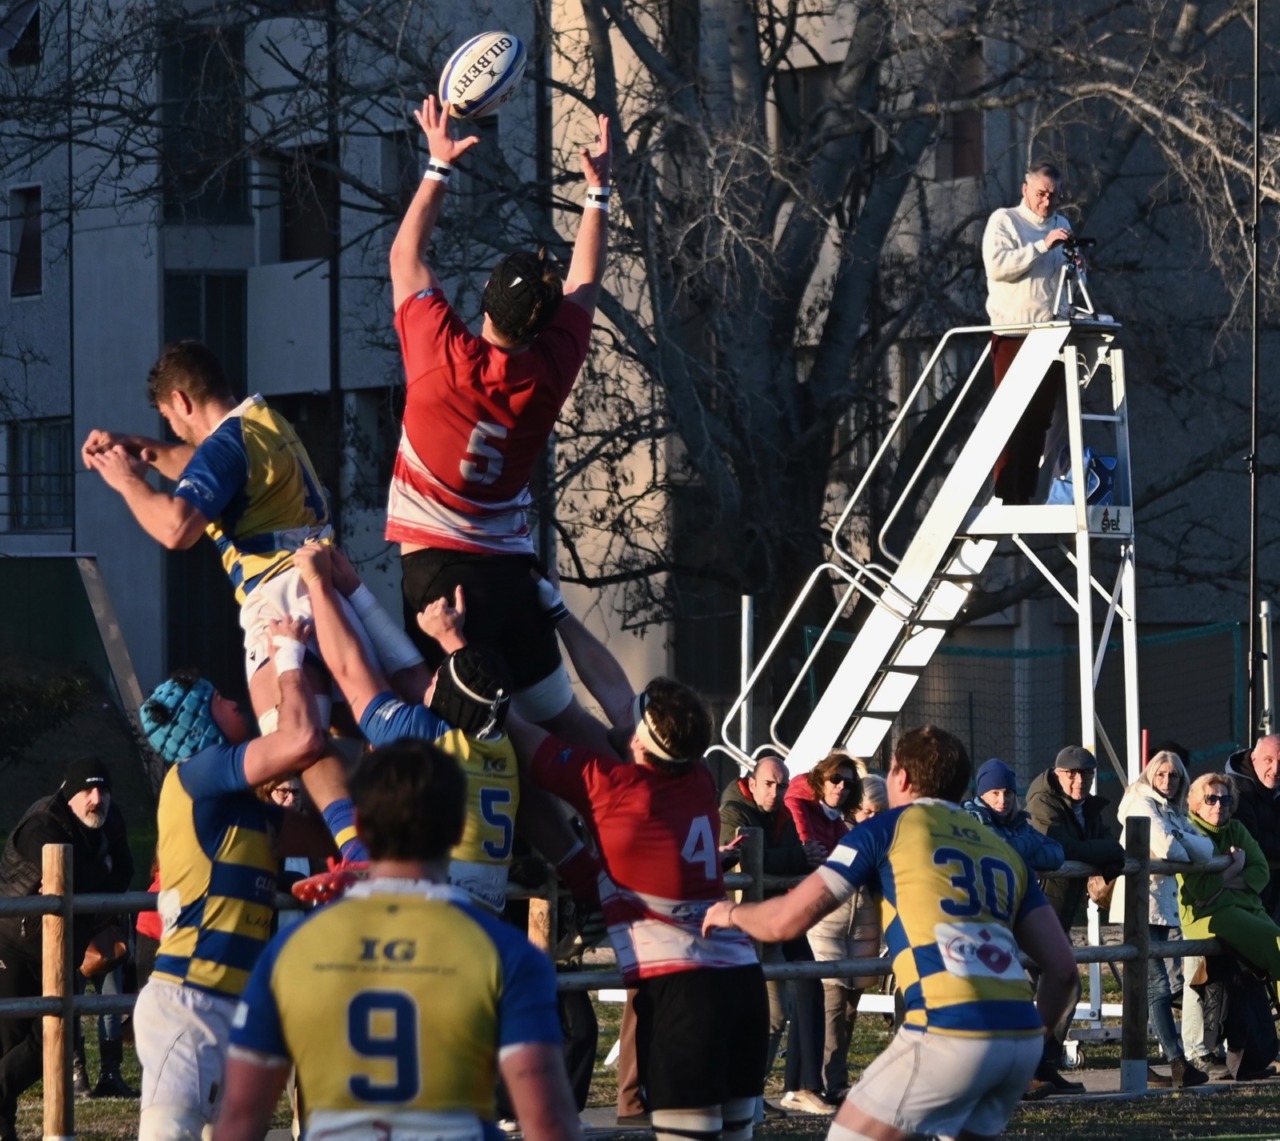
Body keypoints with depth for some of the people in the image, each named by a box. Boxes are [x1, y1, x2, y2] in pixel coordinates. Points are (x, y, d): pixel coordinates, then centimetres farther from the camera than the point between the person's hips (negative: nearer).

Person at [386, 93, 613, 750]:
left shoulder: (443, 357, -10)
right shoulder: (550, 373, -1)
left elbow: (406, 257, 5)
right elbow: (584, 283, 18)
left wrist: (440, 166, 15)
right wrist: (598, 188, 27)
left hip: (436, 565, -4)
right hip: (511, 571, 4)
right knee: (564, 719, 9)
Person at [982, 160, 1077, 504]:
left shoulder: (1062, 225, 20)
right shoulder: (1004, 220, 1)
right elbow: (996, 265, -15)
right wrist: (1042, 246, -21)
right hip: (1014, 333, -6)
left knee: (1041, 420, 2)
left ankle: (1027, 495, 4)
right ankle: (1005, 496, -10)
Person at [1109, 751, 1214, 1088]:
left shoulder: (1175, 814, 19)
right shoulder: (1142, 804, -6)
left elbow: (1206, 850, 6)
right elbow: (1166, 848, -19)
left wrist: (1179, 838, -11)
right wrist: (1187, 853, 1)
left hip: (1163, 907, 9)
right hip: (1140, 904, -9)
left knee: (1146, 986, 9)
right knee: (1158, 984, -13)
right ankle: (1177, 1063, -19)